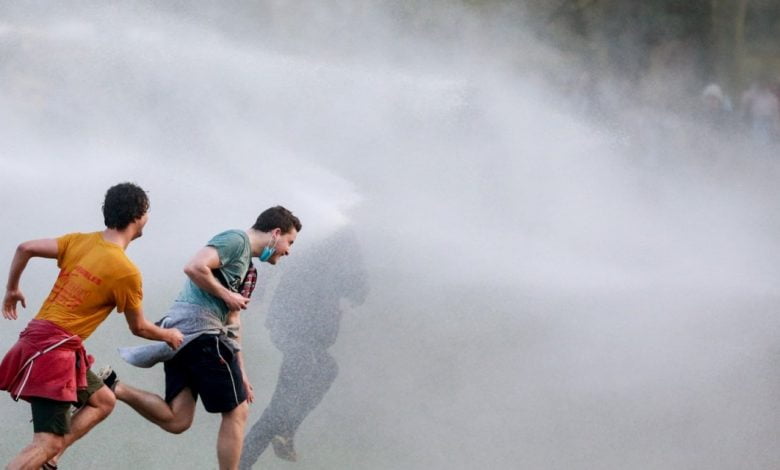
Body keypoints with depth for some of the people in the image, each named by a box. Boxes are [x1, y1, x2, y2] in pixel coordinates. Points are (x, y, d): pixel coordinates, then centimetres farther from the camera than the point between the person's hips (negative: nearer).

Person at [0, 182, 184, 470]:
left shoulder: (80, 241, 6)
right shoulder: (126, 271, -11)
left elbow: (25, 249, 5)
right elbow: (138, 328, 2)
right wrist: (169, 336, 22)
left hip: (38, 336, 9)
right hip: (56, 347, -9)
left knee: (103, 401, 21)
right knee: (48, 441, -12)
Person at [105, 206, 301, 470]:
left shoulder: (246, 264, 27)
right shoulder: (237, 240, -3)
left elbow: (232, 322, 28)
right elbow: (195, 267, -20)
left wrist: (240, 372, 25)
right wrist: (227, 295, -9)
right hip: (200, 329, -9)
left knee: (176, 421, 1)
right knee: (236, 413, -1)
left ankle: (112, 386, -6)